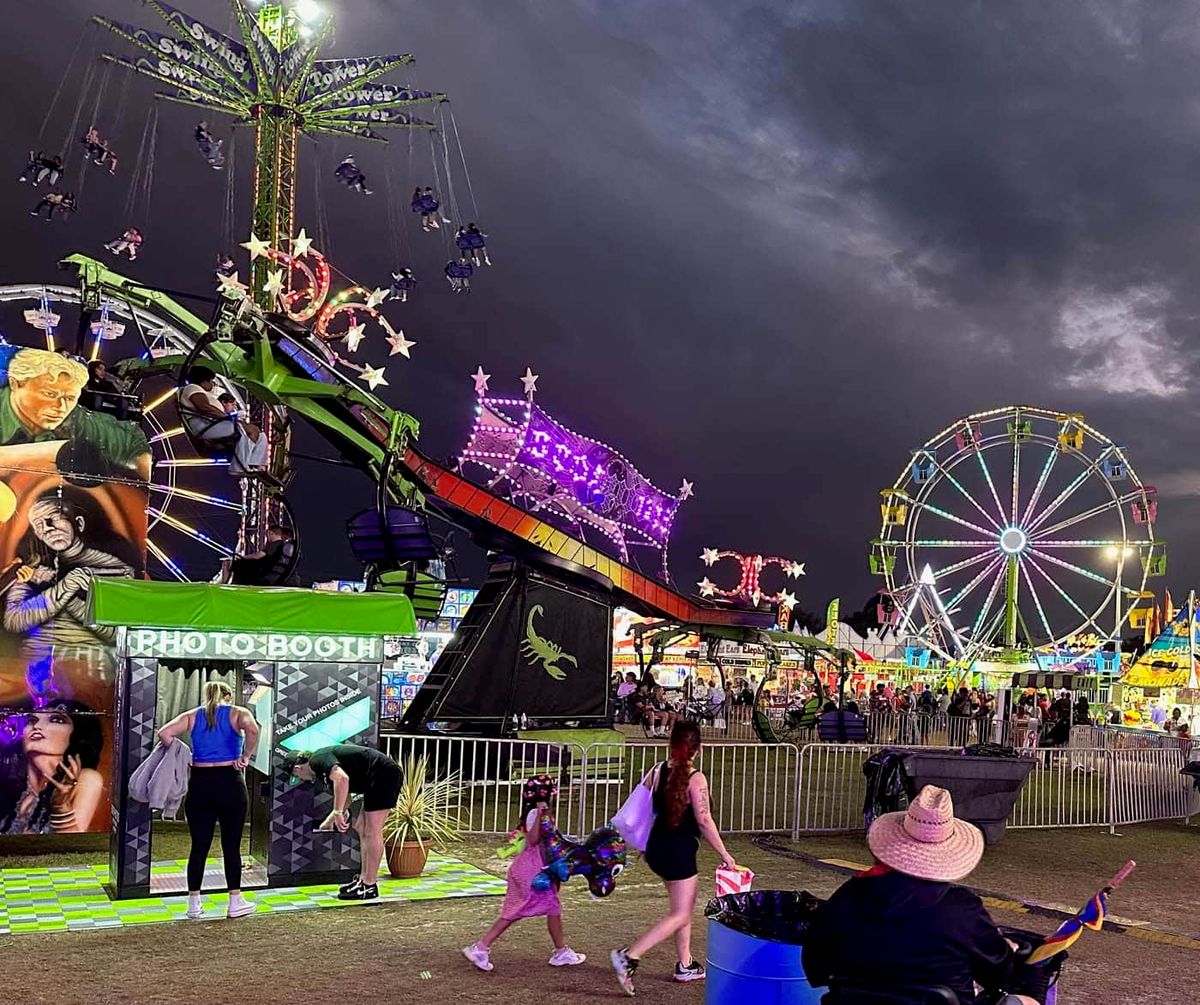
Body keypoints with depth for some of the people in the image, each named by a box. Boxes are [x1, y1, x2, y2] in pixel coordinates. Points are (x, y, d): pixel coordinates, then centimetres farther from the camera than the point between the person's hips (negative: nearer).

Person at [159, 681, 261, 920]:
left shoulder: (192, 716, 10)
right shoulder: (237, 713, 2)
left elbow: (164, 733, -4)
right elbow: (252, 729, -20)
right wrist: (245, 756, -9)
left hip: (199, 784, 3)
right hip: (229, 783, -2)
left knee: (199, 846, 9)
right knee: (231, 846, 5)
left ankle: (194, 903, 13)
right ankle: (235, 902, 10)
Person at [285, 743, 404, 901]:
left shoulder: (317, 760, -5)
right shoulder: (326, 759, 23)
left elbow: (342, 779, -26)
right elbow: (345, 801, 37)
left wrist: (337, 813, -19)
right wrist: (328, 821, 50)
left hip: (383, 773, -10)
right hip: (384, 776, 10)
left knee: (372, 832, -5)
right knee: (361, 828, 16)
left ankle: (370, 886, 1)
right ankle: (364, 879, 23)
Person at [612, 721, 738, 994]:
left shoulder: (657, 772, 1)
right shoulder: (696, 778, -16)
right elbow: (704, 820, -19)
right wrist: (724, 853, -9)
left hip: (657, 846, 7)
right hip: (679, 849, -7)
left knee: (684, 907, 22)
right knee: (680, 915, 0)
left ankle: (685, 966, 29)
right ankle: (629, 956, -11)